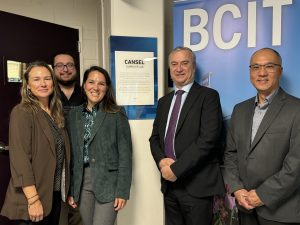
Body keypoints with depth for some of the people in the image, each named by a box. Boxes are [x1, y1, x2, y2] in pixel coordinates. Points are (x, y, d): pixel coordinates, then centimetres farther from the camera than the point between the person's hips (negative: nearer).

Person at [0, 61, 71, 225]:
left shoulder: (56, 113, 8)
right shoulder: (22, 112, -13)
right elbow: (20, 158, -19)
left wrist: (67, 191, 8)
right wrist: (33, 199, -22)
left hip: (55, 193, 7)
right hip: (32, 198, -7)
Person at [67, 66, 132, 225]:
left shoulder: (116, 115, -6)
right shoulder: (73, 115, 7)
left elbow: (125, 155, -7)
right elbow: (71, 154, 9)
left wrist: (122, 191, -11)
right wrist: (70, 189, 7)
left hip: (108, 183, -4)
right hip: (82, 183, 4)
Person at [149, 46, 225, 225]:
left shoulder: (208, 96, -6)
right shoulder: (164, 101, 13)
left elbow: (208, 139, -17)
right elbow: (155, 138, 13)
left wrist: (176, 168, -17)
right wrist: (162, 161, -7)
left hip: (197, 185, -5)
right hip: (169, 183, 6)